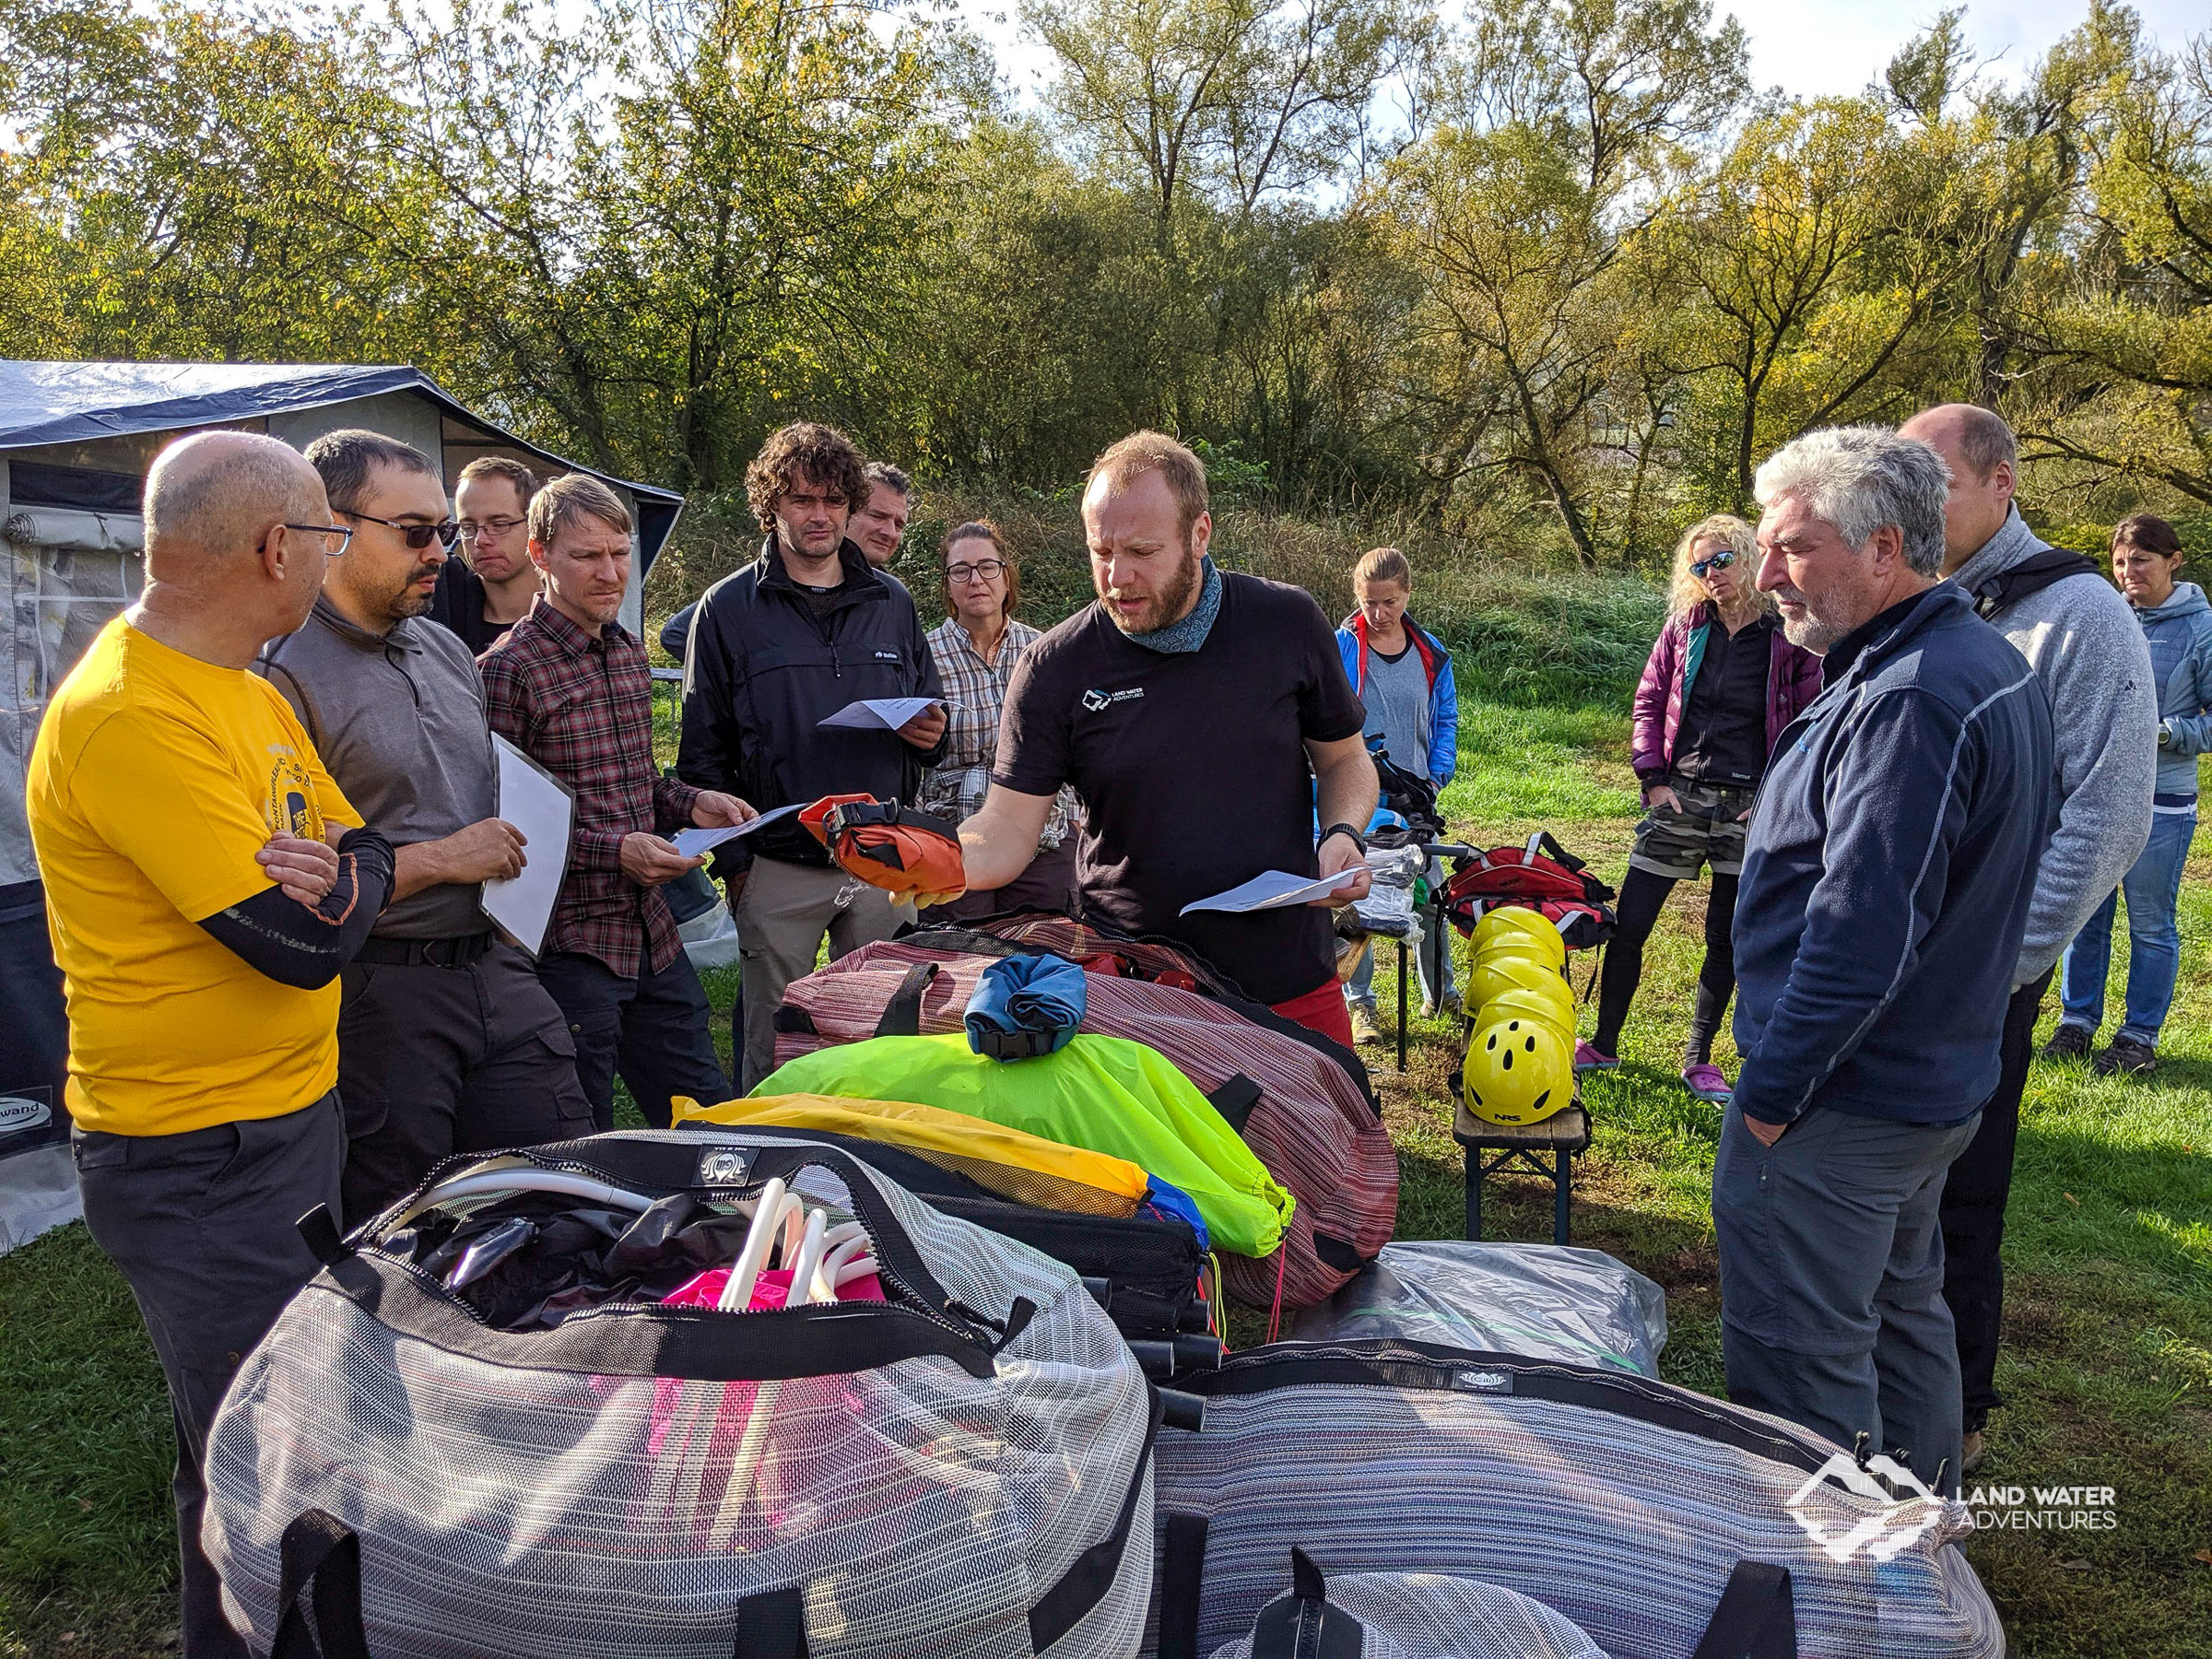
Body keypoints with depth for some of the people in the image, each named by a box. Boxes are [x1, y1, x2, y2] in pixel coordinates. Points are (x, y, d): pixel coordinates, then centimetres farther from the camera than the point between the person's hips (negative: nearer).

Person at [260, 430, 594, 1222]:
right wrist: (439, 860, -14)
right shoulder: (284, 674, -13)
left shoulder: (450, 652, 13)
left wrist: (511, 856, 7)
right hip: (378, 997, -7)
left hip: (497, 970, 7)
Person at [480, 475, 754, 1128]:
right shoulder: (508, 669, -12)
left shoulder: (629, 654, 13)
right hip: (569, 945, -7)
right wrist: (614, 850, -21)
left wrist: (691, 804, 5)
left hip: (653, 935, 7)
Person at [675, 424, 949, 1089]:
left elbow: (931, 710, 19)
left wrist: (932, 734, -6)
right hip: (778, 872, -2)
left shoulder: (891, 601, 11)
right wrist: (734, 860, -5)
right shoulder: (729, 609, 2)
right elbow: (703, 753, 1)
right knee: (774, 1055, 6)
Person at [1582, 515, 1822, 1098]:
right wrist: (1653, 779, -1)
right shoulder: (1685, 625, 4)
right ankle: (1603, 1043, 18)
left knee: (1725, 939, 8)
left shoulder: (1790, 635, -4)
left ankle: (1698, 1060, 22)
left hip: (1748, 809, -2)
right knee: (1627, 925, 2)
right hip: (1678, 798, 2)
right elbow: (1649, 702, 8)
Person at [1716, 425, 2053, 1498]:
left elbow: (1861, 932, -28)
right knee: (1901, 1319, 24)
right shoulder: (1988, 664, 9)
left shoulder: (1908, 703, -25)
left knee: (1795, 1365, 3)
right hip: (1935, 1081, 11)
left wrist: (1771, 1091, -18)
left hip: (1839, 1108, -11)